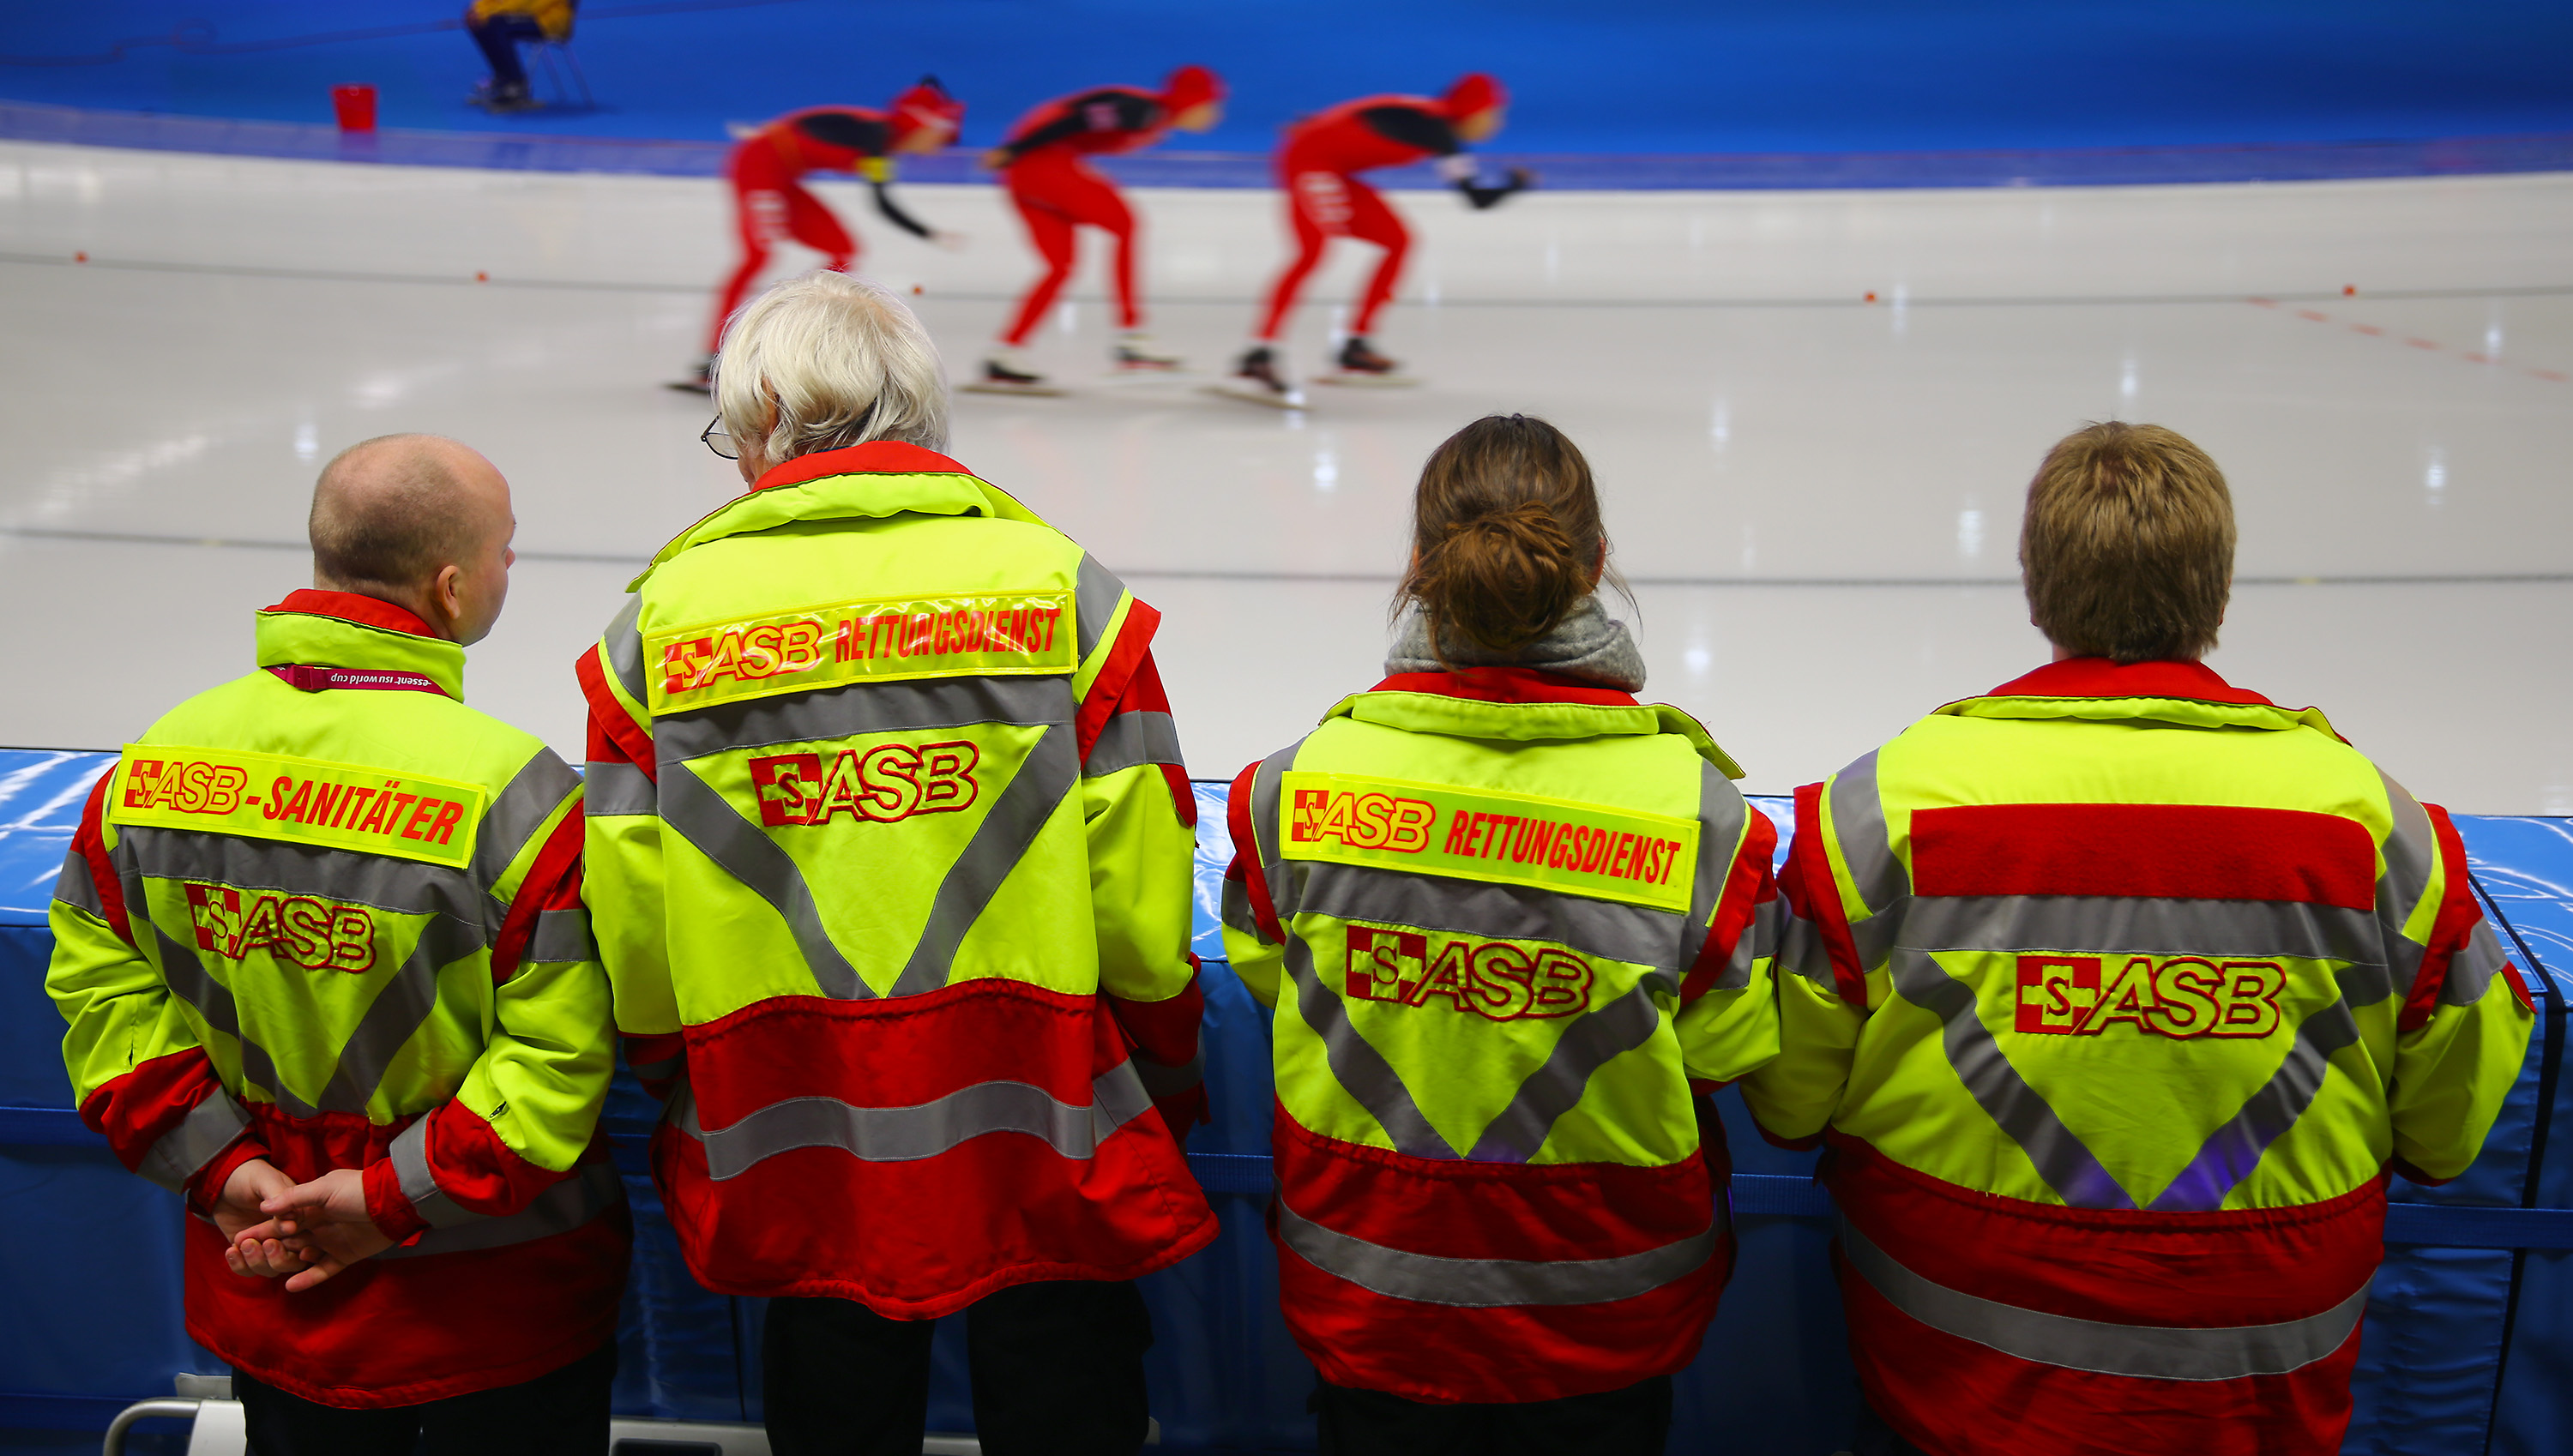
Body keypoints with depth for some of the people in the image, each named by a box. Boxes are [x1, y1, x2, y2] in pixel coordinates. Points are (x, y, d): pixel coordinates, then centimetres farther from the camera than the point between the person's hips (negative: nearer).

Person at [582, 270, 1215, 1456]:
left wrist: (699, 1112, 16)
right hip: (1050, 1172, -1)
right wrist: (1167, 1110, 9)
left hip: (791, 1177, 1)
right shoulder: (1061, 585, -7)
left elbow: (632, 943, -3)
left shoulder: (660, 618, -5)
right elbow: (1144, 920, -9)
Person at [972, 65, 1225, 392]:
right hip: (1041, 159, -10)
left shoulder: (1157, 123, 16)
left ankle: (1003, 357, 8)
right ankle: (1131, 337, -8)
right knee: (1124, 224, -9)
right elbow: (1076, 119, -21)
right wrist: (1013, 151, -23)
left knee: (1061, 266, 9)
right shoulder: (1144, 110, -14)